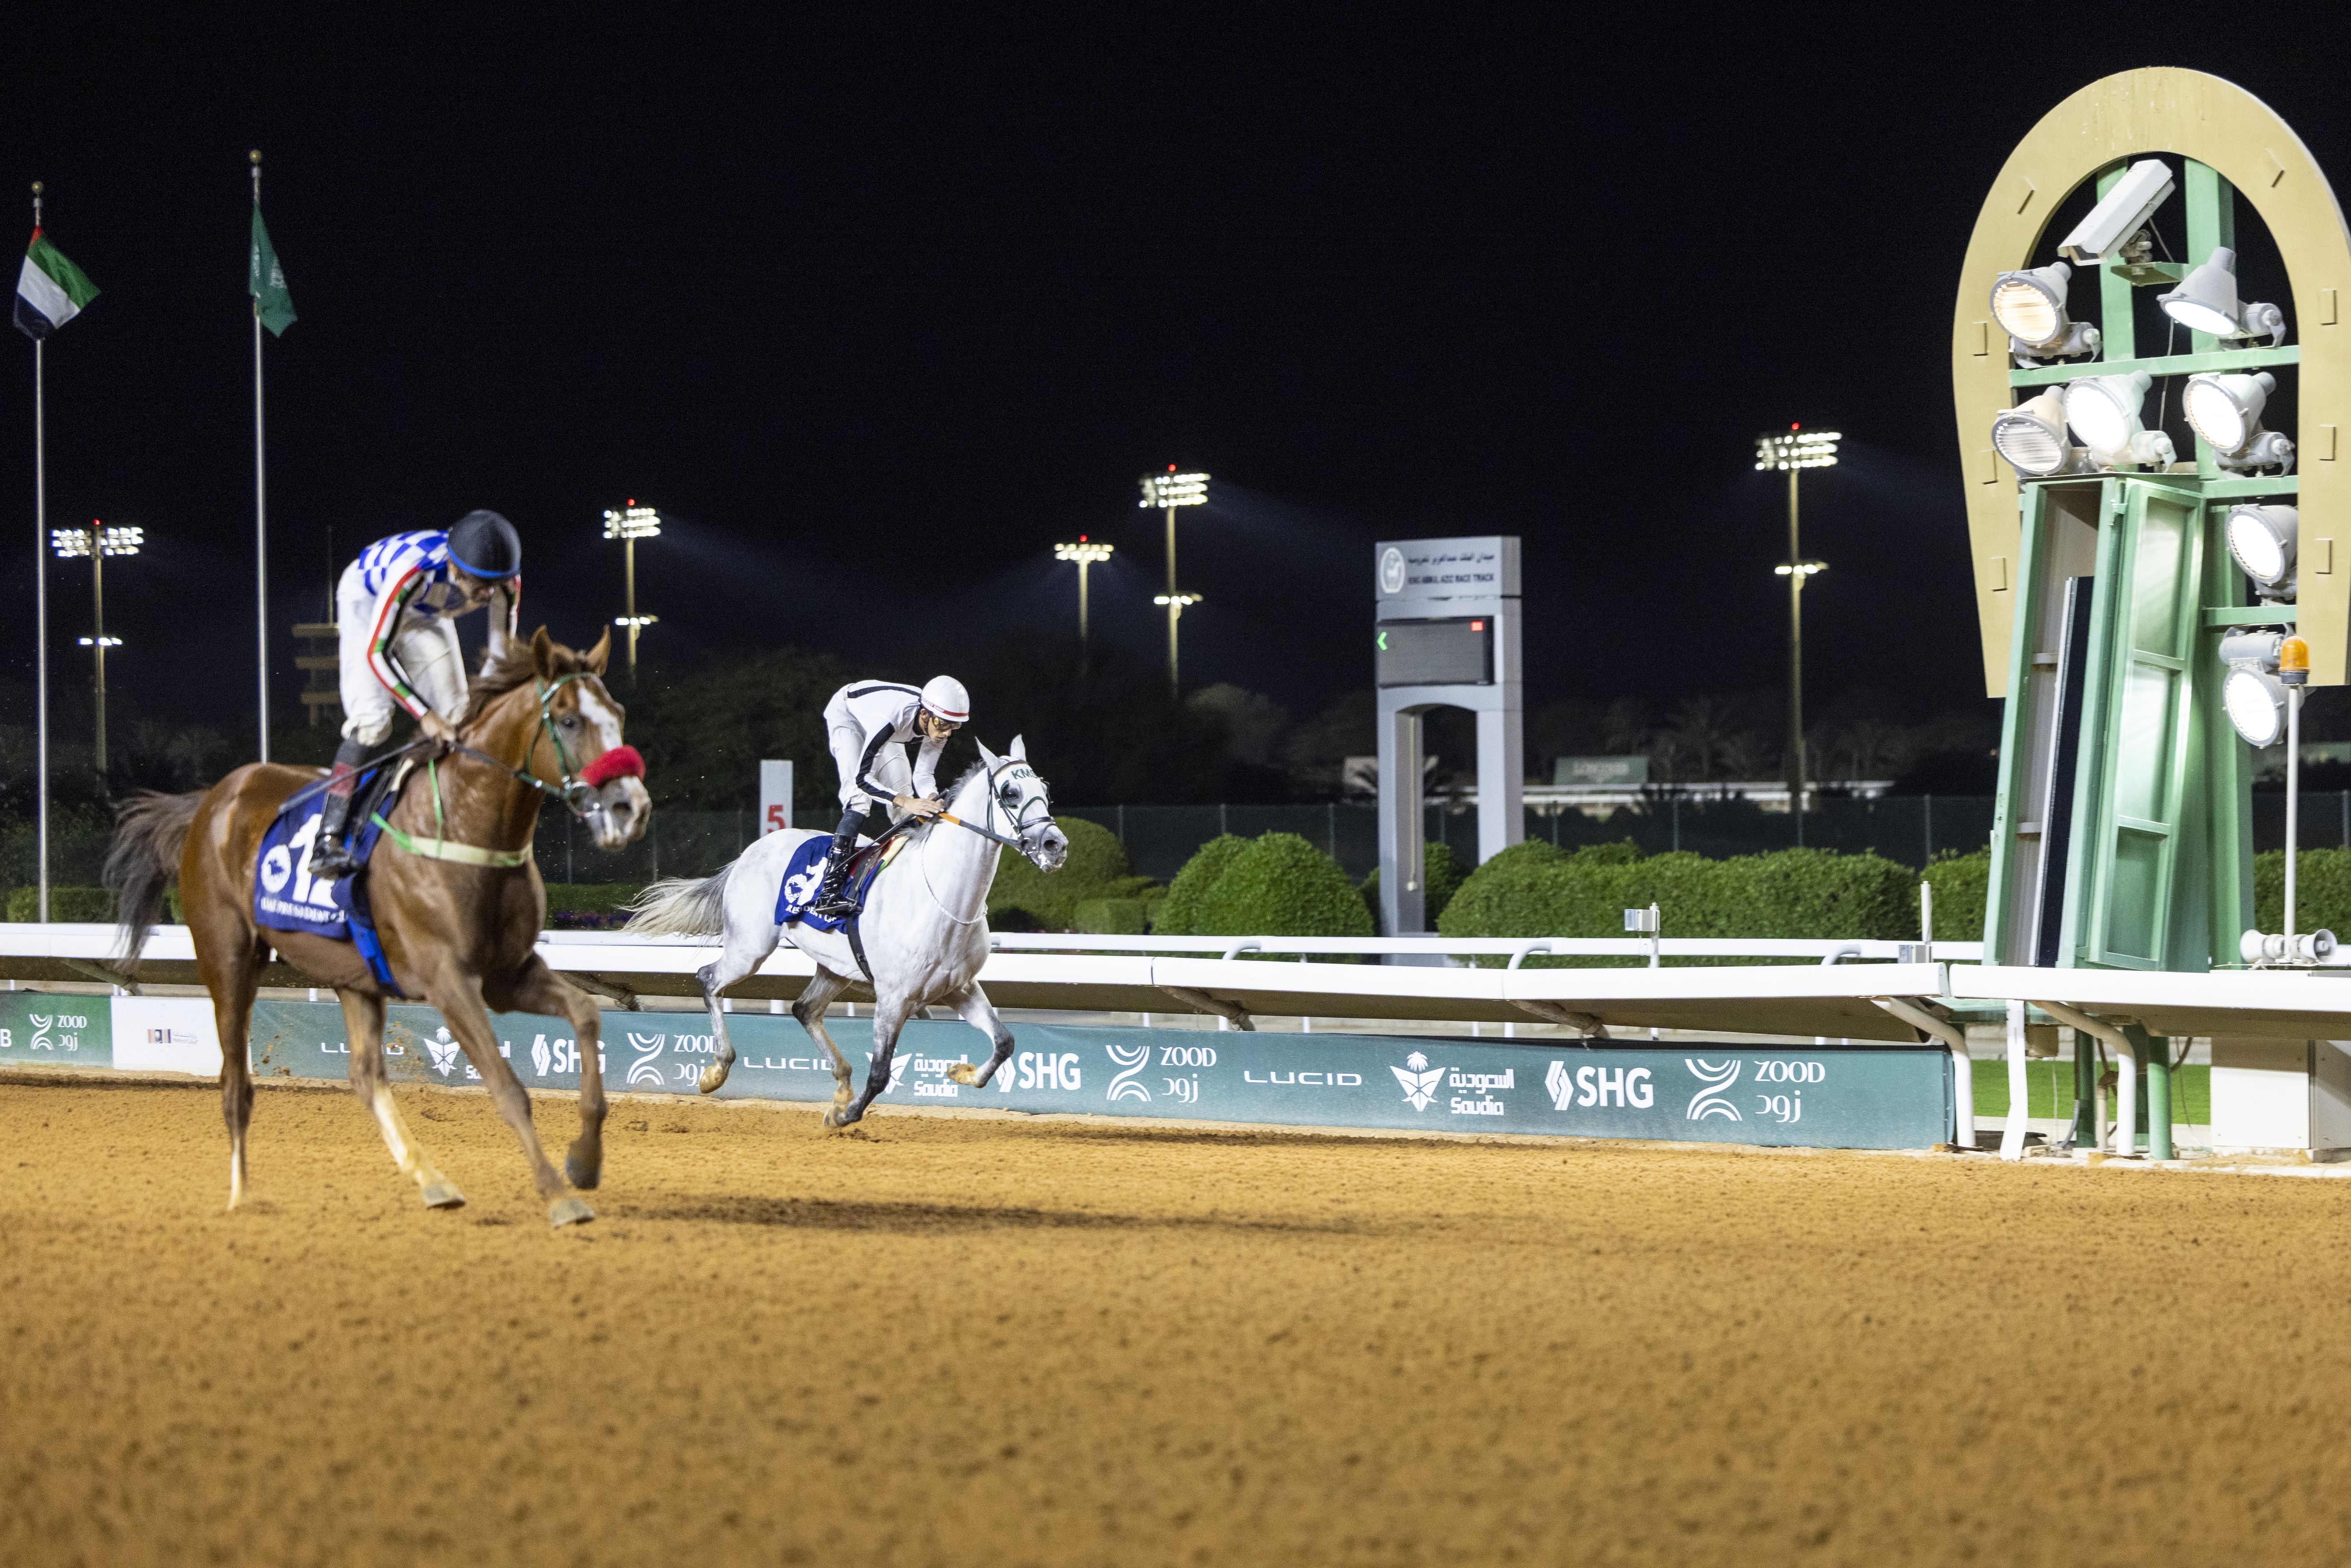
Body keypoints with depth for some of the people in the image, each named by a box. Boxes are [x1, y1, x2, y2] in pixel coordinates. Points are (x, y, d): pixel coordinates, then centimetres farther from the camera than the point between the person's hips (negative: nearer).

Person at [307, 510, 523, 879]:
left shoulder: (508, 582, -29)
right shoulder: (415, 570, -45)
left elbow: (501, 656, -14)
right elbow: (376, 651, -39)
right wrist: (424, 715, -42)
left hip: (427, 614, 6)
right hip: (367, 598, -6)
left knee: (456, 719, -3)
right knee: (371, 718, -20)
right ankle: (328, 838, -24)